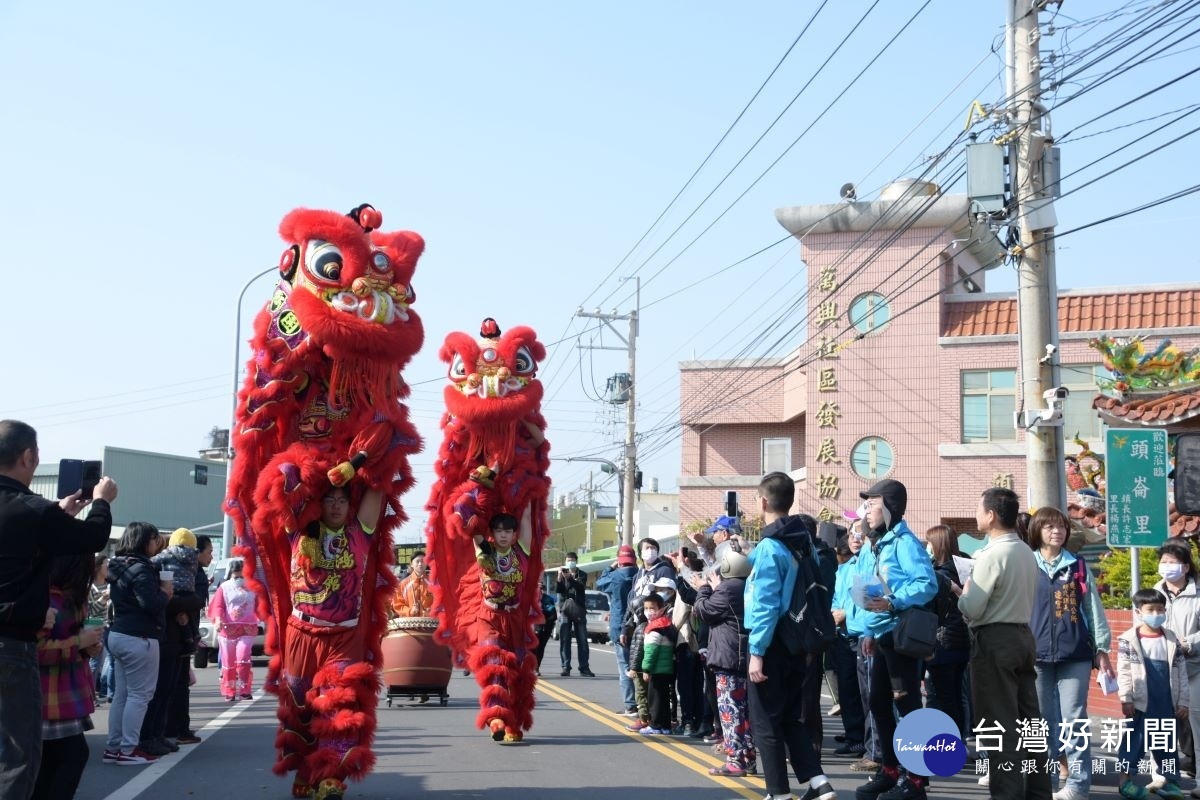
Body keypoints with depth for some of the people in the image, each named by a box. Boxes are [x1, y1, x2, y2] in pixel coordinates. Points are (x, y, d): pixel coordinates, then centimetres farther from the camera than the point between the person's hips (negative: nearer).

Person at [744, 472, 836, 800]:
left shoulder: (770, 547, -16)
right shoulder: (803, 542, 7)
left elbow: (766, 605, -20)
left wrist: (757, 652, -18)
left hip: (772, 644, -8)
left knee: (765, 722, 3)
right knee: (791, 718, 17)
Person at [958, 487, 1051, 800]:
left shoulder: (992, 555, -17)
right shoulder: (1027, 553, 10)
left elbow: (971, 610, -17)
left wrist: (965, 590, 2)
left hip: (994, 641, -9)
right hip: (1024, 635, 9)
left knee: (998, 724, -3)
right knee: (1028, 719, 12)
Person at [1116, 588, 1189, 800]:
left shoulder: (1172, 639, 7)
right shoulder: (1128, 639, -4)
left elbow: (1181, 672, 8)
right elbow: (1124, 672, -7)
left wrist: (1183, 702, 4)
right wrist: (1126, 699, -12)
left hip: (1166, 703, 4)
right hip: (1140, 702, -4)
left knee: (1166, 741, 9)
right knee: (1135, 739, 0)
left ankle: (1169, 781, 17)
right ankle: (1125, 778, 5)